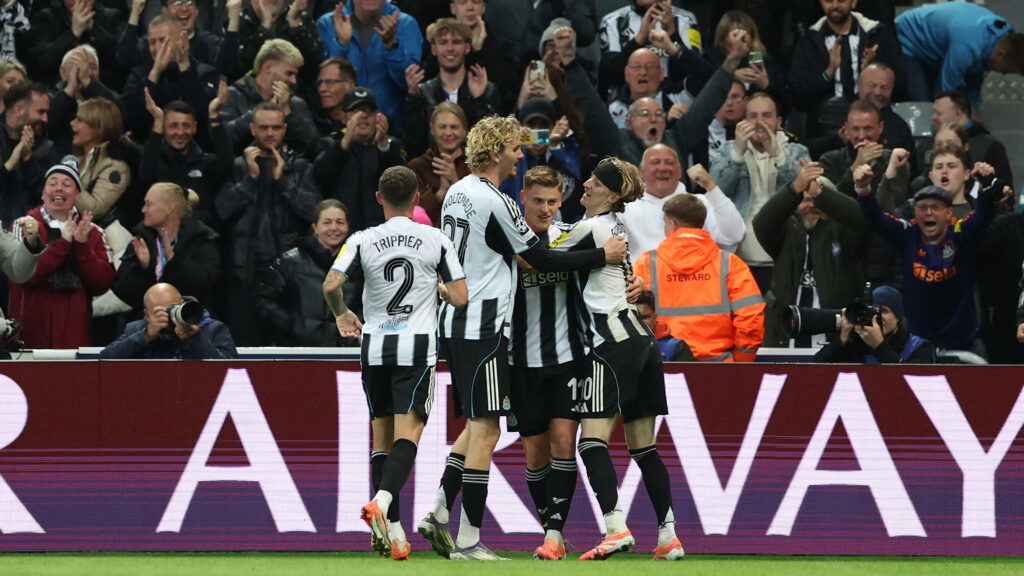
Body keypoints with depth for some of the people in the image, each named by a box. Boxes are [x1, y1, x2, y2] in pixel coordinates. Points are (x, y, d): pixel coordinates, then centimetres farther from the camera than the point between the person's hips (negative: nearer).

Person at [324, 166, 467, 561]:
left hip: (374, 347, 2)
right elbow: (460, 298, -3)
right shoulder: (437, 241, 0)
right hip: (417, 347, -2)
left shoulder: (362, 241, 1)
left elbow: (331, 285, -10)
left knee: (383, 435, 10)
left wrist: (342, 315, 11)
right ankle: (382, 501, -33)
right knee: (408, 433, -8)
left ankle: (390, 529, 8)